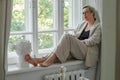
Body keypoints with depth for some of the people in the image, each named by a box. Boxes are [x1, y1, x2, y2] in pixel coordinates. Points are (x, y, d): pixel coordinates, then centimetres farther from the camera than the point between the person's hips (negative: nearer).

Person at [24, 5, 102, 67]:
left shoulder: (98, 26, 4)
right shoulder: (82, 24, 23)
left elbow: (94, 41, -9)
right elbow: (74, 35, 19)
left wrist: (81, 42, -10)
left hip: (88, 51, -6)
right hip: (78, 49, 6)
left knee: (67, 37, -29)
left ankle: (50, 60, -39)